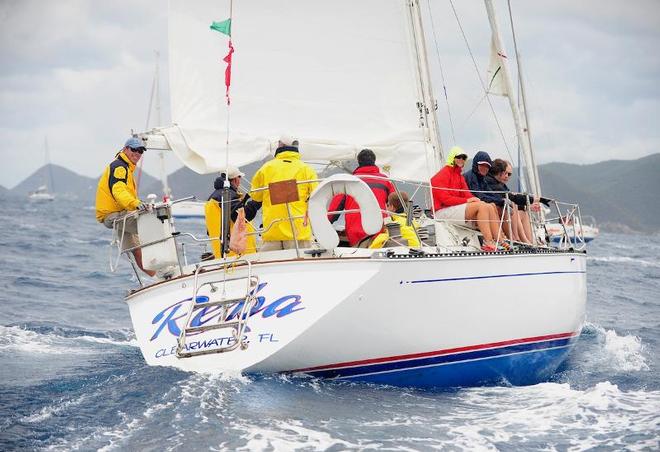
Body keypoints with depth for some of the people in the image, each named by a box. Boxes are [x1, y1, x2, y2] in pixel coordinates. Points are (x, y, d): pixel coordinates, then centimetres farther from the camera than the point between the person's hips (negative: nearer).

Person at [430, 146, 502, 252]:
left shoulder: (460, 176, 23)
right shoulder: (442, 175, -6)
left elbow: (467, 194, 16)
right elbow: (444, 199, -16)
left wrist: (475, 199, -8)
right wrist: (467, 200, -20)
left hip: (457, 208, 9)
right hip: (443, 211, -9)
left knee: (489, 207, -9)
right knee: (481, 206, -25)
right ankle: (488, 243, -31)